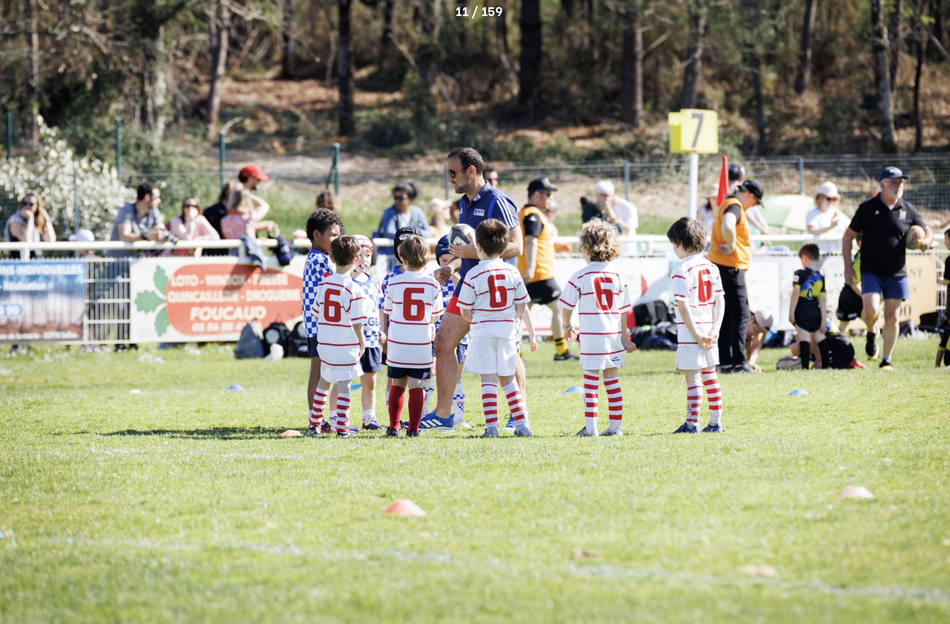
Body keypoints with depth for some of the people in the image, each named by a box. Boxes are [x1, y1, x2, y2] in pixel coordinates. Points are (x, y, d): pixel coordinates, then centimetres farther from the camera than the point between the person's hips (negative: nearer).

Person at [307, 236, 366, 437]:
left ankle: (314, 424, 24)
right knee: (343, 385, 0)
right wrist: (361, 342, 1)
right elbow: (356, 322, -16)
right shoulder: (353, 289, -15)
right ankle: (342, 428, -1)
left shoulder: (324, 283, 0)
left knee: (323, 382, 19)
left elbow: (316, 313, 8)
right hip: (347, 345, -5)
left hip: (326, 343, 5)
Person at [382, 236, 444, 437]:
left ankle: (394, 426, 13)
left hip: (398, 345, 0)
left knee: (397, 385, 12)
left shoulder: (394, 283, -7)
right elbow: (435, 315, 5)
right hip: (422, 344, 0)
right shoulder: (433, 284, -4)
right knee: (416, 386, 5)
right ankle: (413, 428, 2)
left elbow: (388, 312, 5)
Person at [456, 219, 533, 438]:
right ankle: (521, 423, 8)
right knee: (508, 379, 13)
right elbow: (521, 305, 7)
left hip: (483, 332, -4)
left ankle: (491, 426, -6)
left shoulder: (473, 275, -9)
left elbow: (464, 310, -4)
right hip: (507, 330, 4)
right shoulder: (512, 272, 2)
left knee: (488, 380, -2)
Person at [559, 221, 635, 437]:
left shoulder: (580, 277, -7)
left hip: (591, 338, -4)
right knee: (612, 380, 11)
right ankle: (615, 425, 11)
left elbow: (567, 307, 0)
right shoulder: (618, 277, 4)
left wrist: (568, 327, 19)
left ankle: (590, 427, -1)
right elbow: (623, 311, 7)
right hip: (613, 336, 4)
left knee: (591, 381, 1)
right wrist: (625, 338, 15)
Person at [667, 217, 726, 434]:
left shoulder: (682, 271, -14)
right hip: (708, 330, 7)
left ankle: (692, 423, -2)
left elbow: (684, 307, -18)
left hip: (690, 333, -7)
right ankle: (715, 422, 18)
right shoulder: (712, 268, 8)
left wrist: (696, 335, -14)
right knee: (709, 374, 14)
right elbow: (720, 301, 7)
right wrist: (714, 330, 2)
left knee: (693, 377, -4)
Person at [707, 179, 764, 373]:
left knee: (727, 315, 14)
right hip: (730, 267, -10)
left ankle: (726, 362, 17)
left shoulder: (728, 204, 17)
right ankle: (739, 362, -8)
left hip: (718, 265, 10)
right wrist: (731, 247, -21)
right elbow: (727, 226, -35)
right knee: (741, 315, -7)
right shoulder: (735, 206, -15)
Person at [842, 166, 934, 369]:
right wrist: (847, 266, -3)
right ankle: (871, 334, 15)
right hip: (871, 271, -2)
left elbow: (927, 230, 16)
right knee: (871, 310, -19)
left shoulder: (908, 209, 4)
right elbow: (848, 236, 3)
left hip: (897, 274, 2)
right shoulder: (868, 208, -3)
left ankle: (886, 360, 14)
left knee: (892, 316, 3)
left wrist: (925, 242, -9)